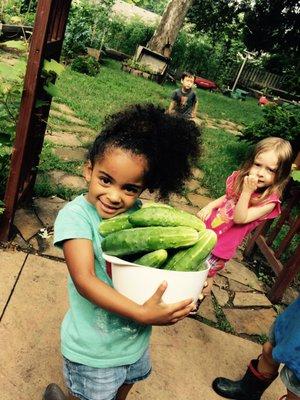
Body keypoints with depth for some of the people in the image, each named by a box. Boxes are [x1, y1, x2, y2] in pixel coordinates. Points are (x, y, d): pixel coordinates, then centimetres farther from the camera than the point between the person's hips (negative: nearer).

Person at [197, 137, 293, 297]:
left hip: (223, 243, -5)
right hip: (207, 227, 6)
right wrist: (210, 206, -6)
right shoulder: (241, 178, -9)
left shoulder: (269, 202, -23)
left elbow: (240, 219, -29)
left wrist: (247, 191, -36)